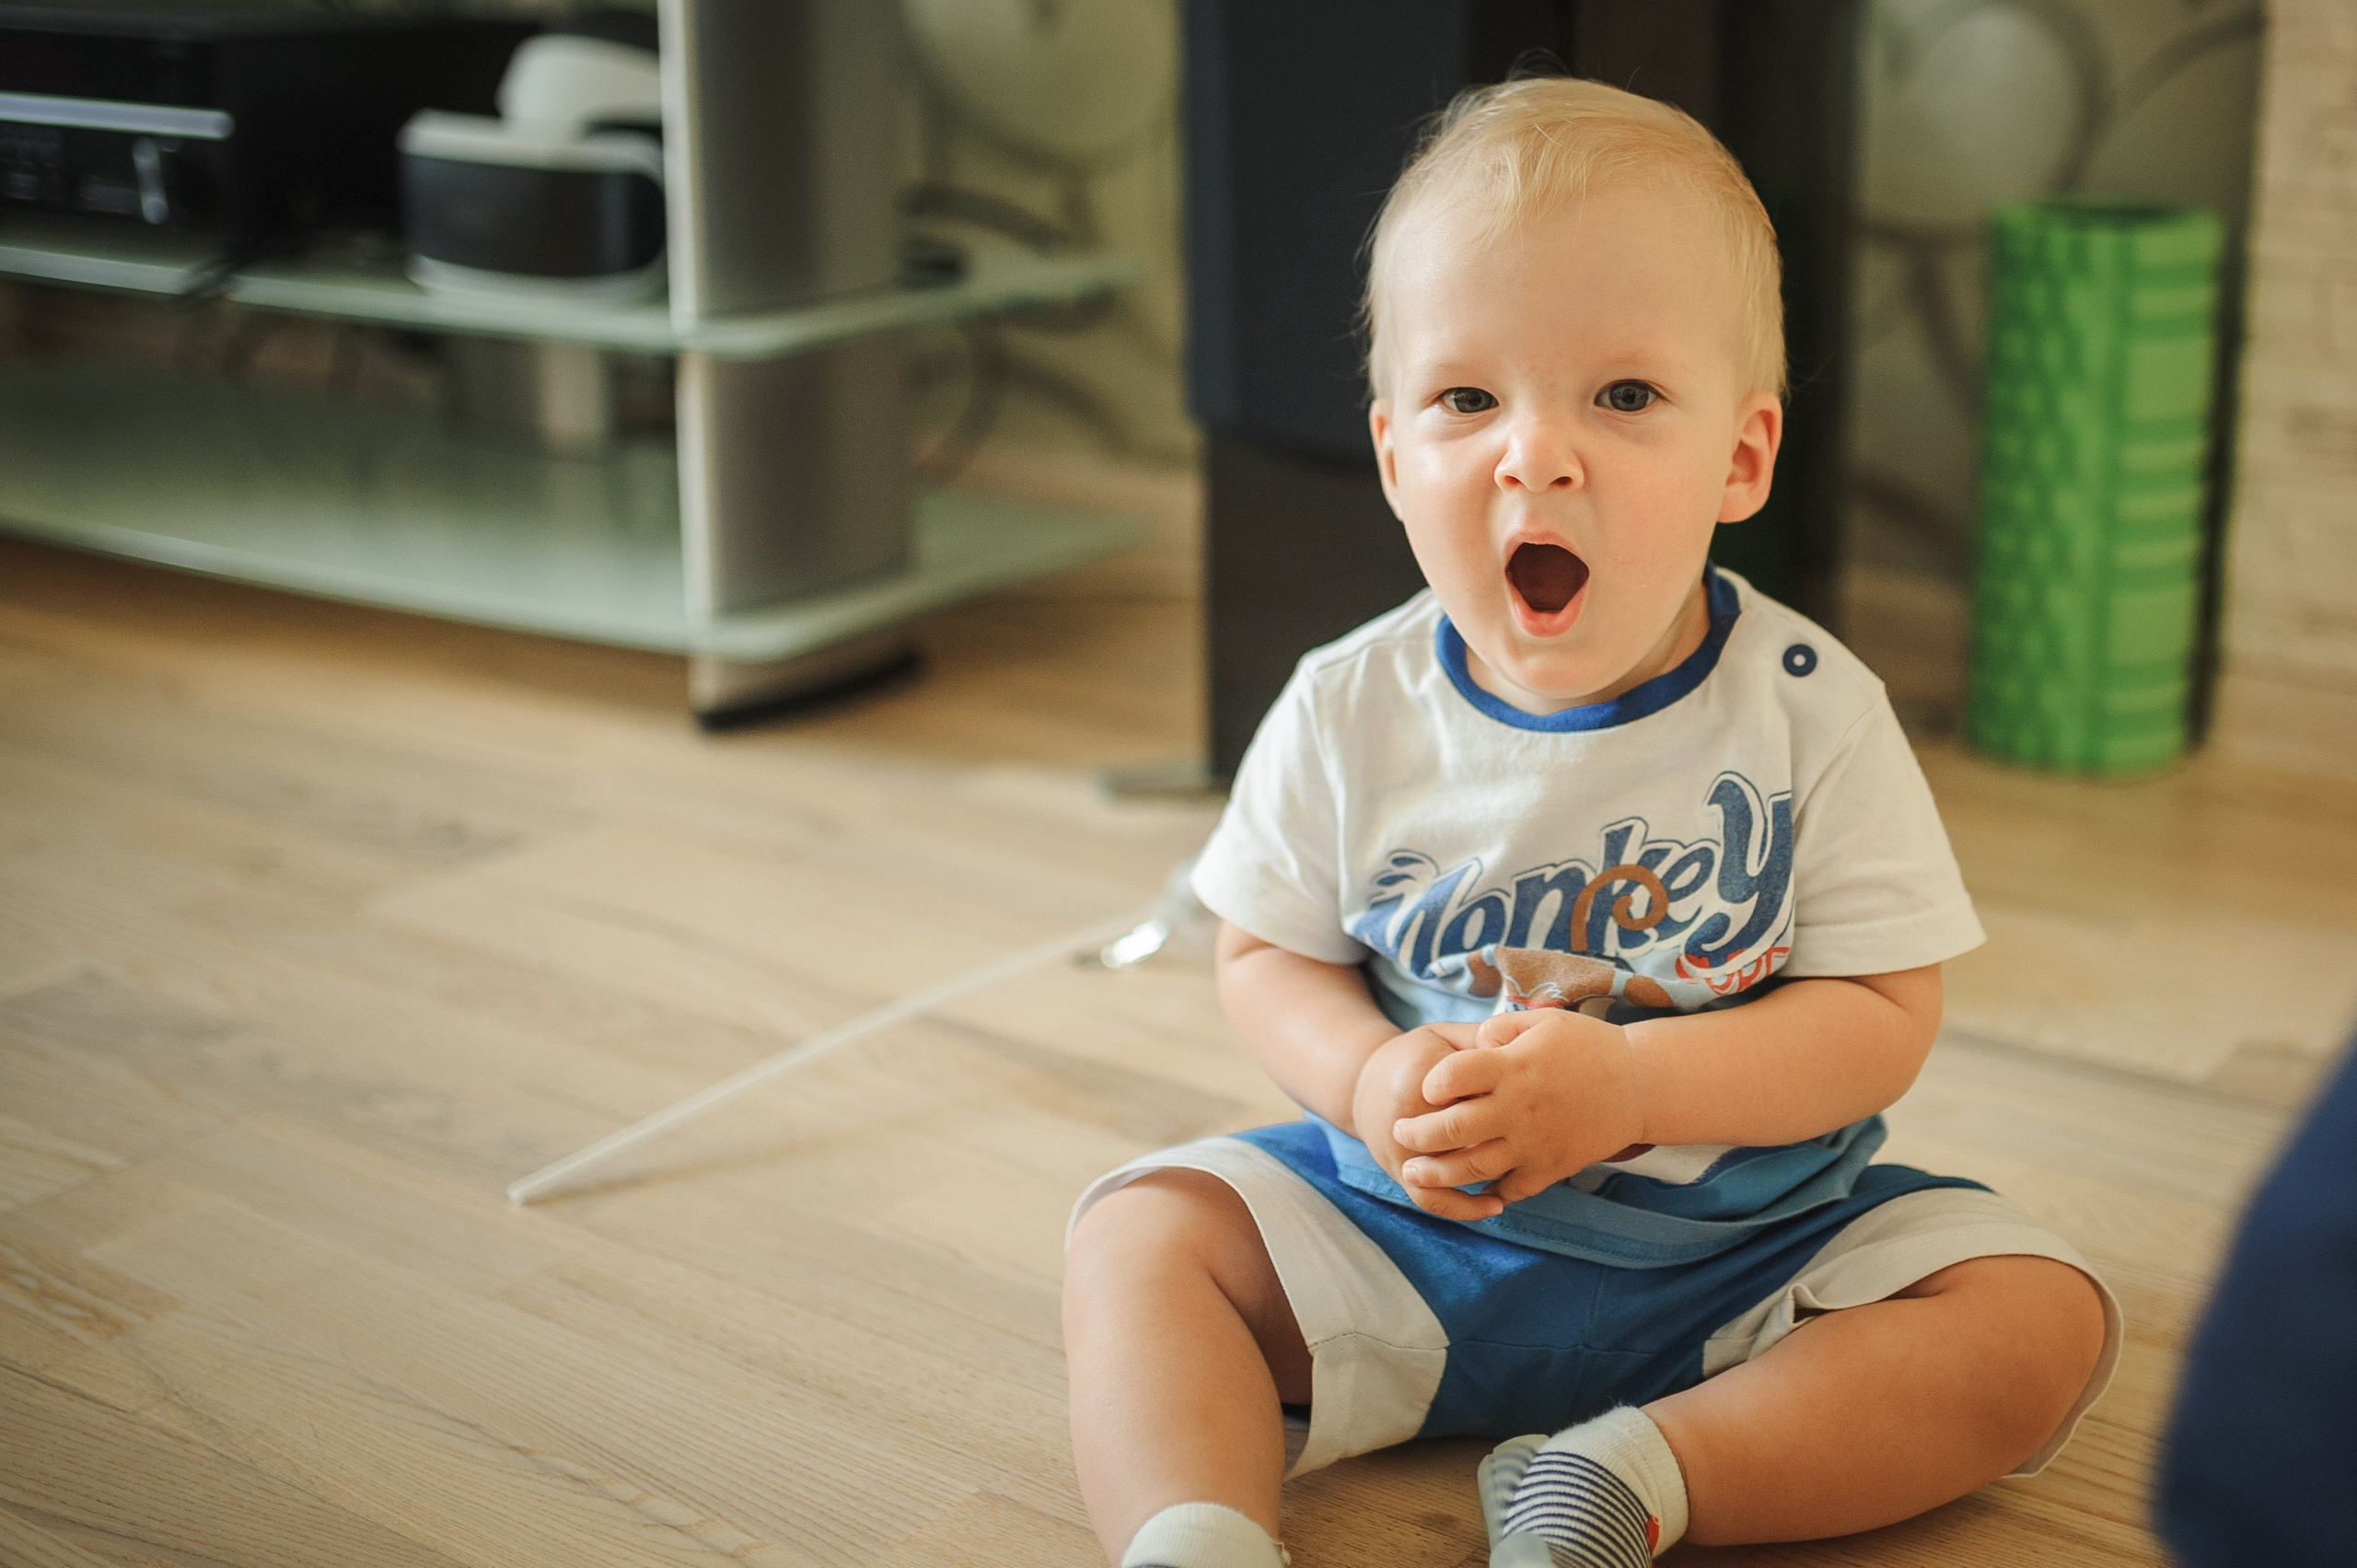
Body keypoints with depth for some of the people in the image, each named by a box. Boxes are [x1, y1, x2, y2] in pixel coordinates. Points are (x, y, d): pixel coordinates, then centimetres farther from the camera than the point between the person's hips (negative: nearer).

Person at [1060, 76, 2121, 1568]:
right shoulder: (1348, 715, -9)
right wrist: (1372, 1080, -20)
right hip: (1410, 1214, 1)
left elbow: (1882, 1017, -13)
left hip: (1751, 1241, -1)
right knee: (1144, 1237, -14)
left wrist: (1624, 1083, -27)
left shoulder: (1810, 715, -13)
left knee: (2044, 1327, -19)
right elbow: (1269, 954, 2)